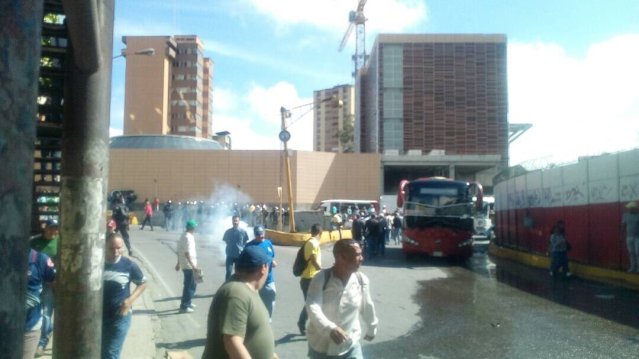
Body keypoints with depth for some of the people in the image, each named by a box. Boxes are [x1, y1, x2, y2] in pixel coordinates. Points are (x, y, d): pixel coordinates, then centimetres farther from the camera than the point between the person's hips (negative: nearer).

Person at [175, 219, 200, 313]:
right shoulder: (189, 237, -19)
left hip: (184, 265, 10)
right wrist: (193, 266, -27)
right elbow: (187, 254, -25)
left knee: (192, 284, 21)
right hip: (189, 266, -10)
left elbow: (179, 251, 17)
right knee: (190, 285, -2)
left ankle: (188, 302, 30)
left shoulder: (183, 236, 11)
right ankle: (184, 306, 2)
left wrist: (178, 263, 26)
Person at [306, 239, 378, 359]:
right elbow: (313, 308, -31)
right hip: (321, 346, -1)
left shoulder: (361, 279, -8)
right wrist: (330, 328, -46)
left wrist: (371, 329, 20)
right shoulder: (321, 279, -18)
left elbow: (367, 308, 7)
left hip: (350, 346, 2)